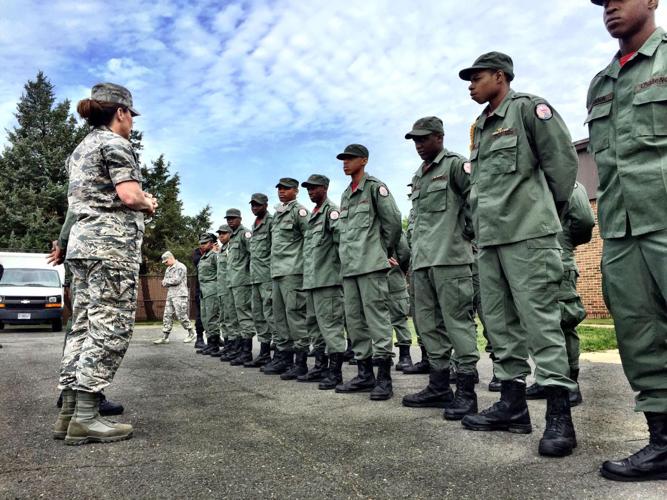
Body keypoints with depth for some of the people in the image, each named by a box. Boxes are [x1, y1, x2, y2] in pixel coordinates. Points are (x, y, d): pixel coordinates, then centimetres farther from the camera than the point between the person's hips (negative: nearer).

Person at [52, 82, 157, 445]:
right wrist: (148, 203, 2)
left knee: (84, 326, 8)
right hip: (112, 242, -10)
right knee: (110, 329, -9)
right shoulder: (114, 143, -5)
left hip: (82, 241, 10)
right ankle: (85, 417, -8)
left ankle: (69, 411, 9)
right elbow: (128, 195, -18)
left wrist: (138, 203, 21)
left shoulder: (81, 148, 23)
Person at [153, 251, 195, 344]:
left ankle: (191, 333, 7)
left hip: (180, 295, -8)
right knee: (167, 316, 5)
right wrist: (165, 283, -4)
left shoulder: (180, 267, -7)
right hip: (170, 295, 8)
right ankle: (165, 337, 7)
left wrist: (166, 281, -3)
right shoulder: (168, 269, 21)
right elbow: (164, 282, 20)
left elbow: (177, 280, -17)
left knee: (181, 315, -7)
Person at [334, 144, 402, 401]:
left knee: (376, 317, -8)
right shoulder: (345, 195, 21)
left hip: (371, 264, -8)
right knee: (354, 320, 8)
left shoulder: (375, 186, -1)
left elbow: (393, 220, -6)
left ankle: (384, 379, -4)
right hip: (349, 265, 8)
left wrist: (387, 251, 2)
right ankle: (365, 374, 16)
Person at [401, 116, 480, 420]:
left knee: (458, 321, -7)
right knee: (429, 324, 9)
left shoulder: (455, 164, 0)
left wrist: (468, 230, -8)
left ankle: (466, 391, -1)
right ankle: (439, 387, 17)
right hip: (421, 260, 8)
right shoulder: (417, 177, 23)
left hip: (450, 257, -8)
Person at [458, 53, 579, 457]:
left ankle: (559, 416, -2)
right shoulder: (481, 127, 21)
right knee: (500, 321, 8)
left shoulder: (529, 108, -1)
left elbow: (564, 160, -4)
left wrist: (549, 209, 4)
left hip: (527, 234, -8)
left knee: (539, 319, -9)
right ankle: (513, 404, 17)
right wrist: (481, 223, 15)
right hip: (490, 237, 8)